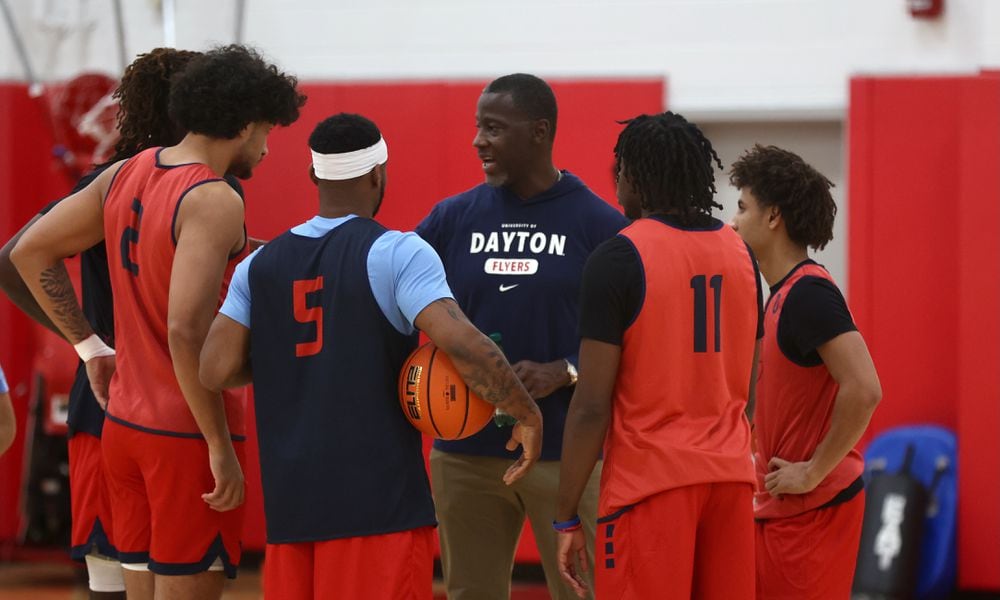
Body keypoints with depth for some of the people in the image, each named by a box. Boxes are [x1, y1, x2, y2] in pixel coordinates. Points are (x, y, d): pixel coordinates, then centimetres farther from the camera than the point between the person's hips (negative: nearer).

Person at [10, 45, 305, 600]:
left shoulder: (124, 175, 7)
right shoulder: (214, 202, -18)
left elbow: (30, 253, 15)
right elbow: (186, 330, -27)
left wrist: (88, 346, 19)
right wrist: (222, 448, -21)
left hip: (124, 425, 8)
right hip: (187, 433, -8)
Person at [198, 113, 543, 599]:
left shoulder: (260, 264, 8)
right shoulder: (397, 254, -8)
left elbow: (216, 370, 3)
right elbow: (461, 342, -20)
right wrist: (527, 413, -9)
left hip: (290, 504, 5)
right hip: (381, 503, -5)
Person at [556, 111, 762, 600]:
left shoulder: (619, 258, -10)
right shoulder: (739, 253, 10)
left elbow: (592, 404, -12)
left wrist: (566, 519, -7)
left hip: (650, 481, -6)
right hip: (729, 475, 6)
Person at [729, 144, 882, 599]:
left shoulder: (808, 292, -16)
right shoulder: (784, 293, 14)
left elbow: (863, 391, -26)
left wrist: (813, 473, -20)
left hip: (814, 508, -10)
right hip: (779, 508, 10)